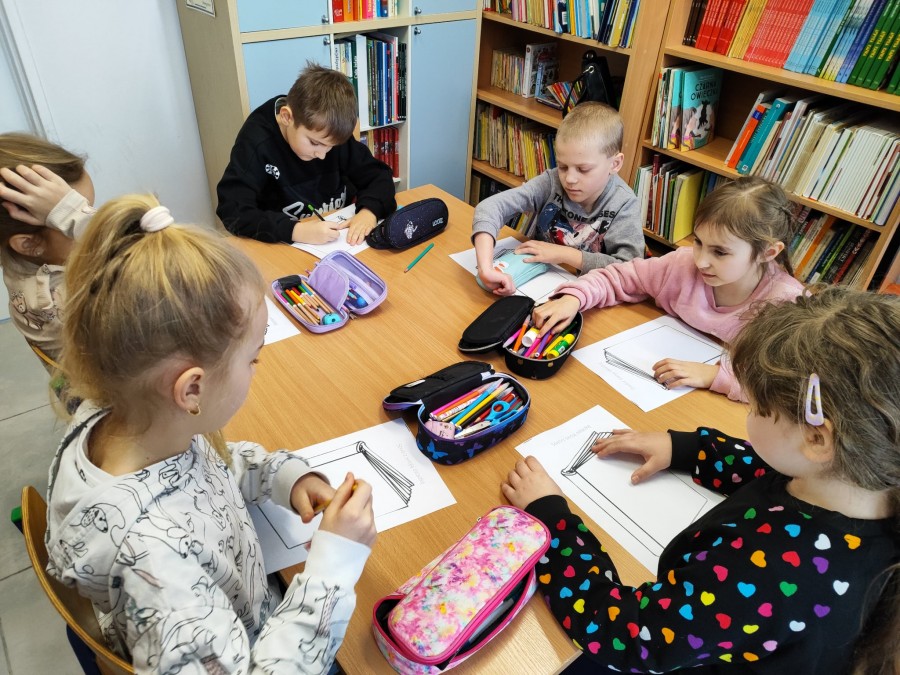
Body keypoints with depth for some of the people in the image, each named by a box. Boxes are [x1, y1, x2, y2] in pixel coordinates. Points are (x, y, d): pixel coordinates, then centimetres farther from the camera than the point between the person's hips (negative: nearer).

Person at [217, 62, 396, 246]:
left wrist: (369, 210, -22)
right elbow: (233, 212, -23)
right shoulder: (256, 142, -17)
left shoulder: (332, 133, -5)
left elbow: (379, 175, -2)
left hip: (342, 241, 4)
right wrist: (296, 230, -36)